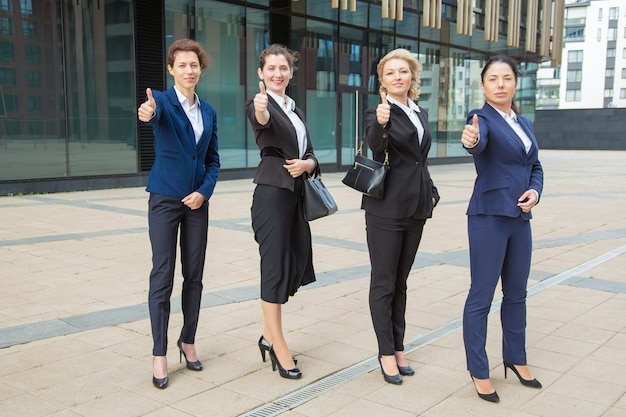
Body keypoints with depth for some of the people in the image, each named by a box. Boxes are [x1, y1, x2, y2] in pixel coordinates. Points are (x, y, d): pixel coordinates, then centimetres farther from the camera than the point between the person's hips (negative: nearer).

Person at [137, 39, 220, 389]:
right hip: (165, 199, -4)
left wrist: (205, 191, -5)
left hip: (197, 201, 4)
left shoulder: (209, 111, 9)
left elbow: (213, 160, 12)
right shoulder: (163, 100, -4)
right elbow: (154, 112, -30)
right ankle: (160, 354, 5)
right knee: (163, 278, -3)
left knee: (194, 275, 9)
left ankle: (188, 341, 25)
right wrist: (147, 113, -54)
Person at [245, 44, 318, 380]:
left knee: (296, 265, 10)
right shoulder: (259, 105, -5)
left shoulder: (296, 111, 17)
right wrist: (260, 112, -53)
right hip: (272, 192, -8)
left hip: (296, 193, 8)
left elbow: (311, 155, 16)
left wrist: (305, 164, -7)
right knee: (275, 266, -4)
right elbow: (263, 123, -30)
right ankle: (277, 344, 7)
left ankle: (269, 335, 25)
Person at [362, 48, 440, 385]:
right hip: (386, 207, -7)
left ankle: (398, 347, 23)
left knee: (400, 282, 14)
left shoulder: (420, 114, 14)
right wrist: (380, 124, -42)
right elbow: (374, 152, -25)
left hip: (416, 207, 7)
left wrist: (431, 192, 12)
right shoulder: (377, 112, -7)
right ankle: (386, 353, 12)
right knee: (384, 283, 2)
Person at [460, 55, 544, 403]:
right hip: (489, 217, -7)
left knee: (517, 293, 17)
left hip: (520, 218, 7)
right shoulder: (482, 119, -8)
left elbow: (536, 167, 19)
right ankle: (479, 371, 11)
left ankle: (516, 358, 33)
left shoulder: (526, 124, 13)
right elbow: (479, 143, -30)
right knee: (481, 296, -1)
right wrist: (470, 140, -55)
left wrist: (535, 190, -3)